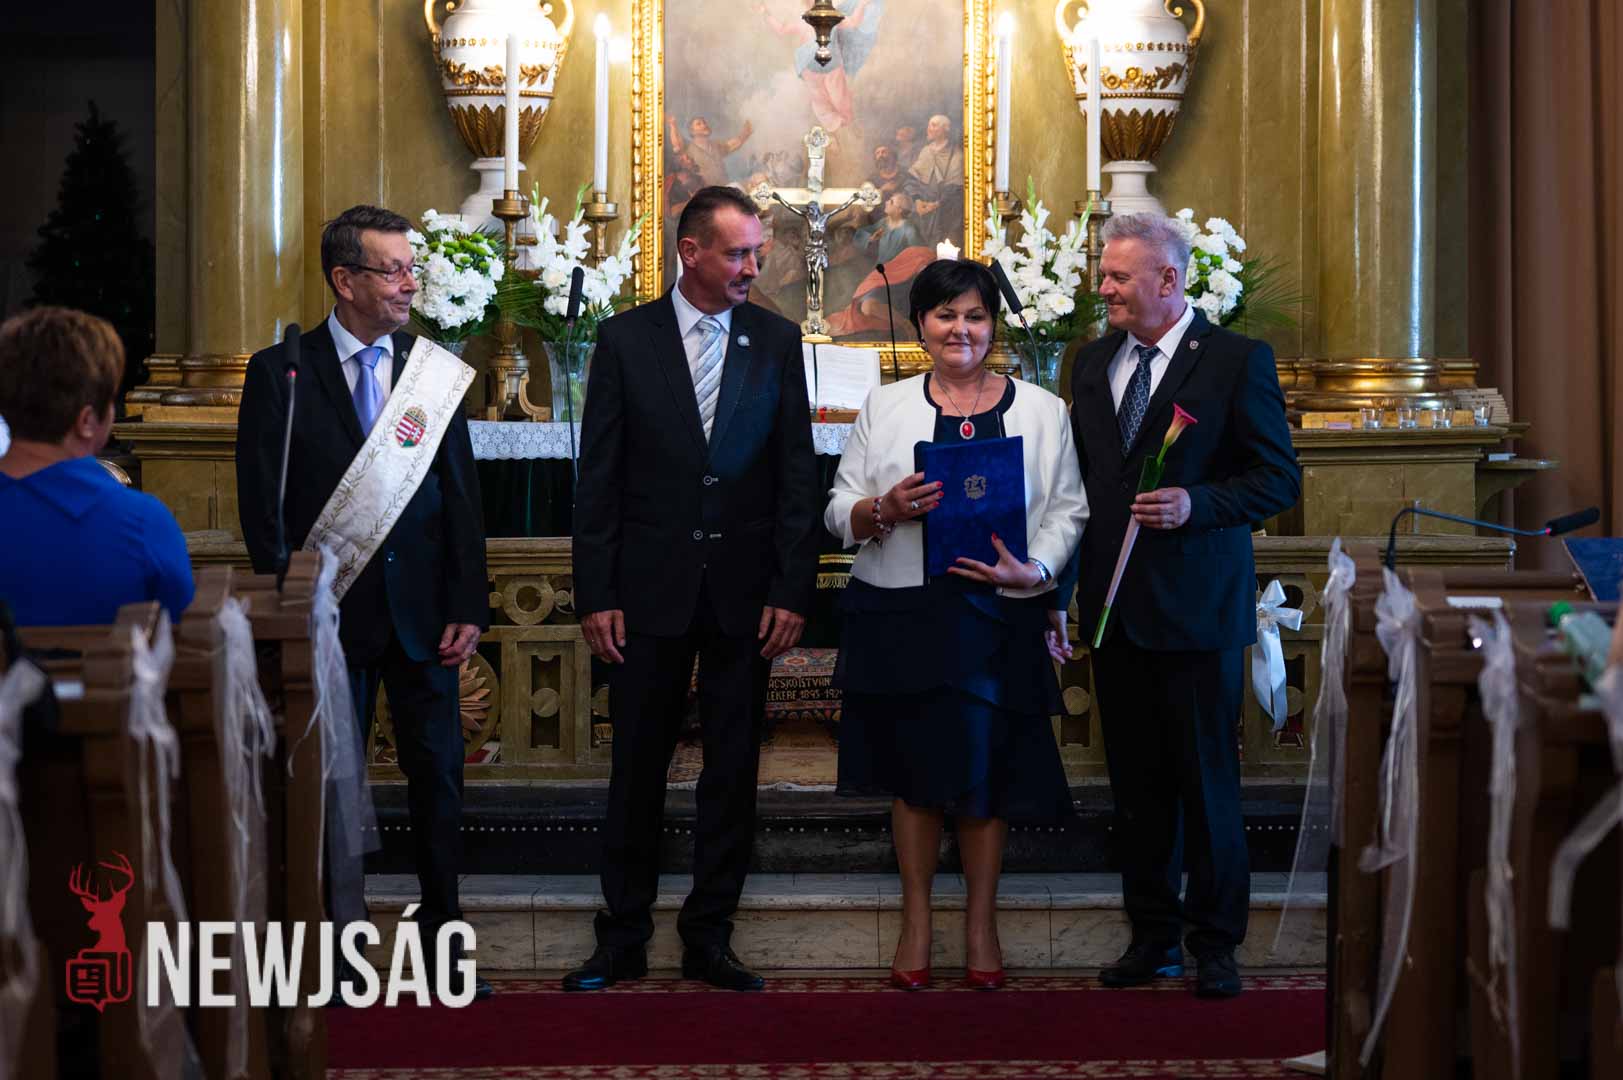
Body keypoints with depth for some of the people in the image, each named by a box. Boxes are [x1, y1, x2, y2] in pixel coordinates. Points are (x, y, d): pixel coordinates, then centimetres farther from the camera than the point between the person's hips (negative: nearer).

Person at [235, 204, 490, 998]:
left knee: (438, 775, 5)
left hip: (422, 610, 2)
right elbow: (261, 505, -3)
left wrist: (468, 606, -2)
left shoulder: (435, 373, 5)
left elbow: (462, 499, 5)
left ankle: (441, 939, 15)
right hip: (331, 611, -2)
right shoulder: (279, 373, -2)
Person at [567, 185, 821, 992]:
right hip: (652, 588, -1)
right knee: (637, 767, 5)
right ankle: (623, 939, 16)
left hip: (744, 592, 1)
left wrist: (793, 591, -4)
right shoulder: (626, 340, 0)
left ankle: (708, 937, 17)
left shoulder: (776, 340, 4)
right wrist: (594, 595, -5)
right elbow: (598, 477, 0)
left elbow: (796, 473, 3)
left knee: (733, 771, 7)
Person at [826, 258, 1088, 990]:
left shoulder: (1040, 410, 8)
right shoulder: (885, 408, 9)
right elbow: (840, 511, 6)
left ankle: (982, 923, 16)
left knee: (985, 767, 2)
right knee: (913, 769, 5)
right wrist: (885, 509, -14)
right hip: (902, 616, 1)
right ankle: (916, 921, 18)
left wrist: (1034, 570, -14)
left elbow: (1068, 509, 3)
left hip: (998, 618, 0)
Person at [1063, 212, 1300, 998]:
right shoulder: (1093, 364, 12)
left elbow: (1279, 477, -6)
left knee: (1207, 781, 1)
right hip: (1114, 603, 5)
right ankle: (1152, 935, 21)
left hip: (1198, 606, -5)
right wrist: (1068, 581, 9)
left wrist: (1195, 504, -21)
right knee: (1135, 782, 11)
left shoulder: (1237, 361, -5)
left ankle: (1215, 945, 12)